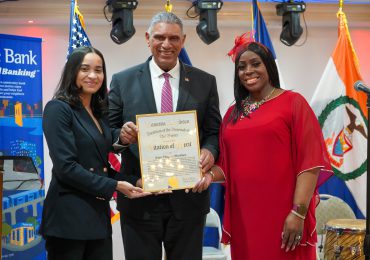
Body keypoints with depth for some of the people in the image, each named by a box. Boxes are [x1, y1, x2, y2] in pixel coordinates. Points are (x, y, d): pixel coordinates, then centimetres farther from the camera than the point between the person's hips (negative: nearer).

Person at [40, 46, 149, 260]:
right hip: (68, 216, -7)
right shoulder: (58, 108, -9)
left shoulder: (100, 112, 14)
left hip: (99, 213, 7)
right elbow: (65, 167, -17)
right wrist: (114, 186, -15)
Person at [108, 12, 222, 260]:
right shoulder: (123, 81, 3)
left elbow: (214, 132, 6)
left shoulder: (205, 82, 6)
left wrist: (209, 151, -16)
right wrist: (121, 135, -18)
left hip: (188, 196, 1)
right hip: (139, 196, -1)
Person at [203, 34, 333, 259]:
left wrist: (298, 212, -17)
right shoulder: (233, 113, 11)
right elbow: (227, 165, 12)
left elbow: (309, 161, -10)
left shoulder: (293, 102, -3)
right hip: (243, 216, 5)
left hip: (282, 215, -4)